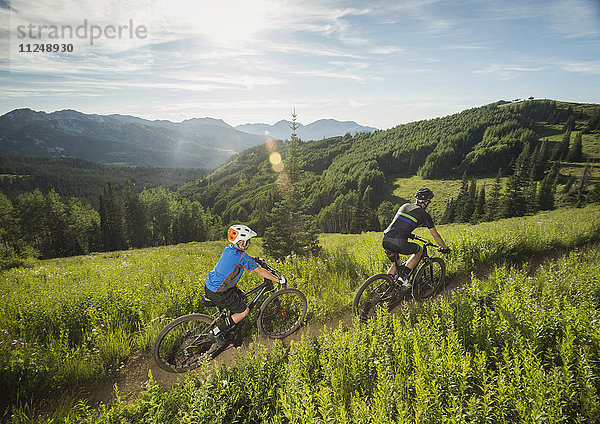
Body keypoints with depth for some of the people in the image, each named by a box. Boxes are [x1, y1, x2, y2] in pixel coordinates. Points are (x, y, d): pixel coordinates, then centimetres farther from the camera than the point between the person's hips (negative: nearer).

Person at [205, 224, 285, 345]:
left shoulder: (228, 248, 3)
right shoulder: (243, 257, -20)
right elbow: (260, 271, -14)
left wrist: (253, 259, 30)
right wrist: (279, 279, -4)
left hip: (210, 284, 9)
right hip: (218, 293, -9)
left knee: (241, 295, 24)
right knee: (244, 311, 3)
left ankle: (229, 327, 32)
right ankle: (217, 332, 9)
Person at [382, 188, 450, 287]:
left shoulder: (405, 206, 24)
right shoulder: (424, 214, 8)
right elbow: (435, 236, 16)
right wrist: (445, 248, 32)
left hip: (386, 241, 6)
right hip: (400, 243, -6)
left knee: (395, 264, 30)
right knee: (419, 250, 24)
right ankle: (404, 275, 10)